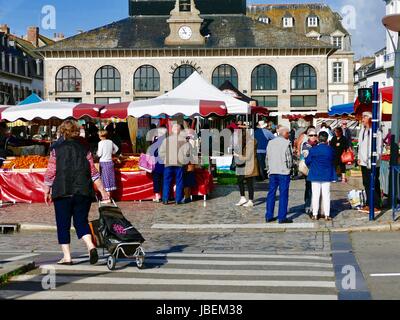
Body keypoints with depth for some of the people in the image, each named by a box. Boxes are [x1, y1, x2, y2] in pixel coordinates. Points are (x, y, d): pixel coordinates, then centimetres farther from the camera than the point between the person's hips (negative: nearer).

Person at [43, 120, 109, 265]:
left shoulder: (56, 150, 0)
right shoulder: (84, 149, 5)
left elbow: (50, 174, 0)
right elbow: (93, 172, 4)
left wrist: (47, 191, 11)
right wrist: (103, 191, 8)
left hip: (62, 192, -2)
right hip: (83, 192, 2)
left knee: (63, 225, 7)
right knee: (81, 221, 9)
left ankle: (67, 257, 6)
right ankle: (91, 246, -14)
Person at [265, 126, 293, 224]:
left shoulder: (270, 142, 10)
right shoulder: (286, 143, -8)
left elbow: (267, 157, 12)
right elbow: (289, 158, -9)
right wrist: (289, 167, 7)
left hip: (272, 172, 6)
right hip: (284, 172, -6)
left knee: (271, 193, 10)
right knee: (283, 194, -2)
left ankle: (269, 216, 11)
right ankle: (282, 217, -2)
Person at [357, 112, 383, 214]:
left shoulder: (376, 132, -13)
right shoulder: (363, 131, 12)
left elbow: (378, 148, -15)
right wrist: (359, 157, 14)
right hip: (364, 162, 8)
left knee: (374, 184, -3)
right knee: (366, 183, 12)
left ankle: (376, 206, 3)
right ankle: (369, 204, 21)